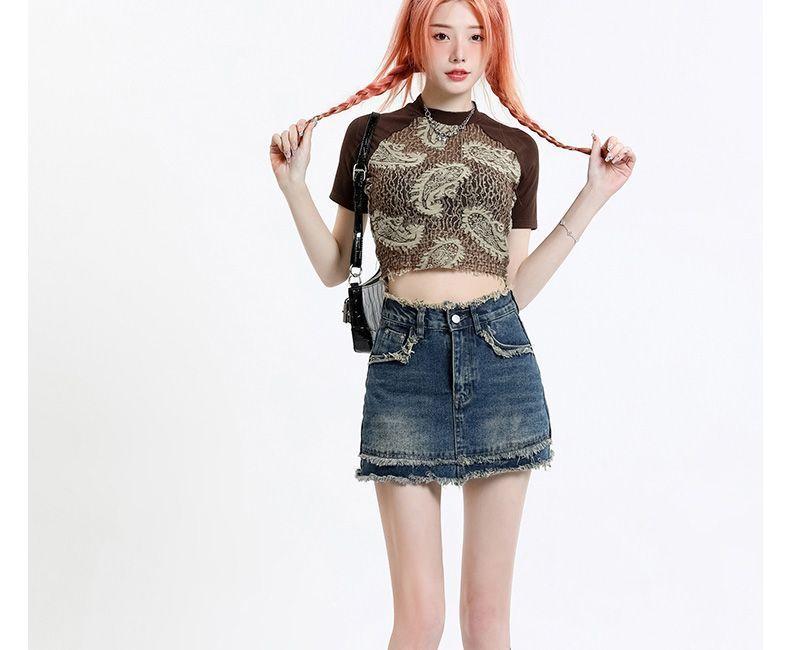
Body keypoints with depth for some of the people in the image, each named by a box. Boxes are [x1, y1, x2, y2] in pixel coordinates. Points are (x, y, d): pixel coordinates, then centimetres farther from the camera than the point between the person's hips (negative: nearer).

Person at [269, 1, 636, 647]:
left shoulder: (517, 149, 11)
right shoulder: (370, 135, 9)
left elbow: (517, 287, 10)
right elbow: (335, 268, 12)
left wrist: (594, 195, 9)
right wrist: (294, 184, 1)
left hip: (499, 357, 2)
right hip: (405, 358, -1)